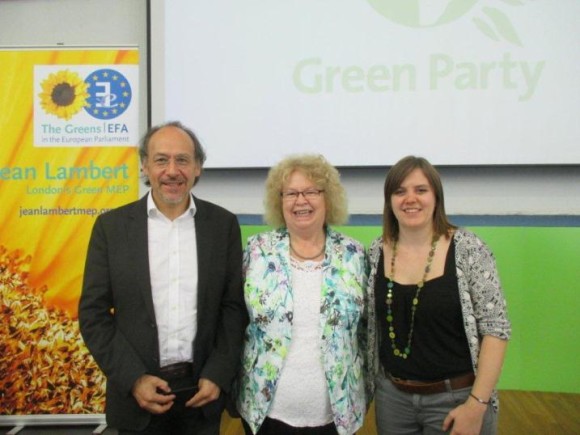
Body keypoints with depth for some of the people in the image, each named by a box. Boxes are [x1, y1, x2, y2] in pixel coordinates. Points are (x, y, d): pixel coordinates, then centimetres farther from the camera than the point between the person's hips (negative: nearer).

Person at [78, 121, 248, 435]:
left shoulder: (223, 224, -1)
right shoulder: (111, 226, -3)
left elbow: (234, 306, 1)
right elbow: (93, 313, -3)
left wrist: (218, 375, -7)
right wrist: (133, 379, -10)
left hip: (203, 389, 1)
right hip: (137, 391, 0)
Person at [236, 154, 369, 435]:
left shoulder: (353, 255, -1)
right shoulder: (257, 251, -4)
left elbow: (366, 330, 5)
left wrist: (365, 392, 7)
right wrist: (233, 390, 3)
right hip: (267, 409, 0)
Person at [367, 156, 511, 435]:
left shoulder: (468, 249, -12)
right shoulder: (376, 253, -2)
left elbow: (495, 328, -12)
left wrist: (477, 404, -16)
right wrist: (369, 386, 6)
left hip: (457, 398, -3)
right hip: (392, 396, 3)